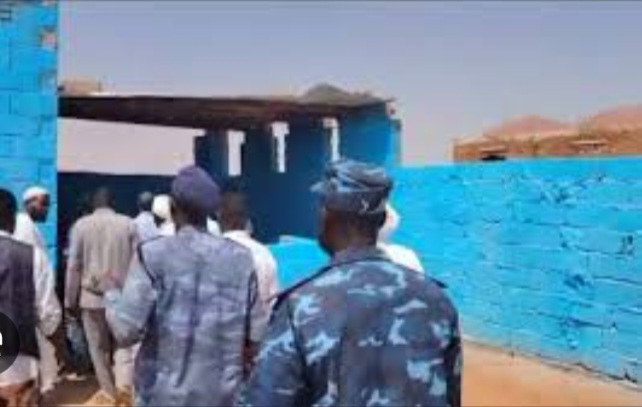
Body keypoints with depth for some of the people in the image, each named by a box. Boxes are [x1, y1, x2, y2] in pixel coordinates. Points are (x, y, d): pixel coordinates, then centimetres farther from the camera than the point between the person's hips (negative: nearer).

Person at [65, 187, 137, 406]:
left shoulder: (81, 225, -1)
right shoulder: (128, 224, 0)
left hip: (91, 295, 0)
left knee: (99, 347, 11)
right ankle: (124, 383, -3)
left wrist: (70, 300, 7)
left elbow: (74, 265, 0)